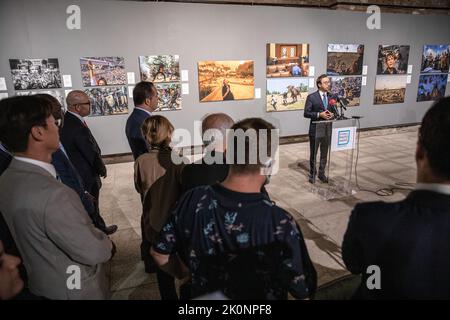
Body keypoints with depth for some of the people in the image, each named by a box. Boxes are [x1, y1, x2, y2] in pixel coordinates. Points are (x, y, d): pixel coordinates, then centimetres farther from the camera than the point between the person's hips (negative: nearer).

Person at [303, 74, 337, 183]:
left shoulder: (331, 97, 6)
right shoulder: (311, 97, -9)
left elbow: (335, 112, 12)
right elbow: (306, 113, -11)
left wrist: (332, 115, -11)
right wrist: (319, 114, -22)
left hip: (328, 130, 4)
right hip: (315, 130, -4)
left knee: (324, 154, 14)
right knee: (313, 154, 10)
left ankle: (322, 173, 29)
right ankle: (312, 174, 25)